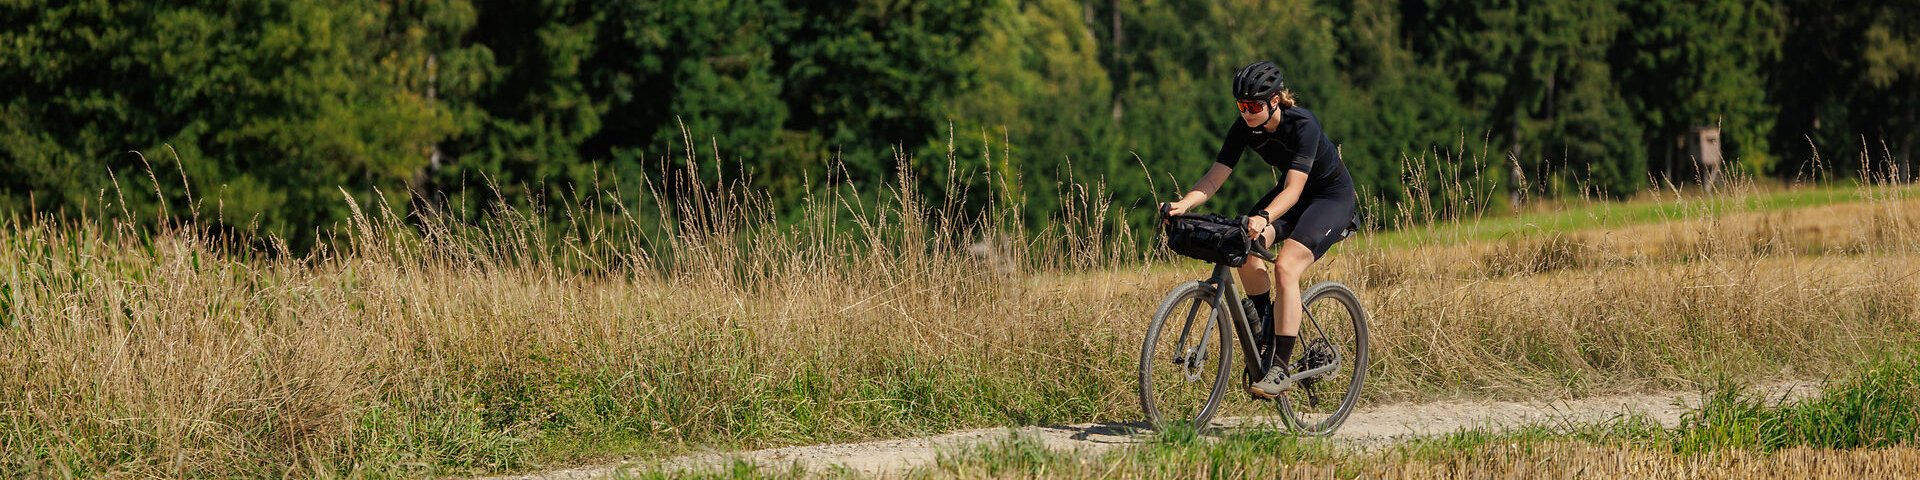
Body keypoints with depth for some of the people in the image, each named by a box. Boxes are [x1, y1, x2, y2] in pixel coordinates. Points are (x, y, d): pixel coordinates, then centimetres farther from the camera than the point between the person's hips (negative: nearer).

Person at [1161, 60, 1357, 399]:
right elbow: (1215, 178, -17)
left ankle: (1280, 371, -25)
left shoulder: (1302, 125, -31)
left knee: (1285, 266, -27)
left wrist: (1264, 217, -57)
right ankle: (1266, 324, 2)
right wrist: (1184, 203, -35)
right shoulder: (1245, 127, -14)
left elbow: (1294, 188, -39)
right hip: (1291, 191, 6)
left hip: (1332, 196, -6)